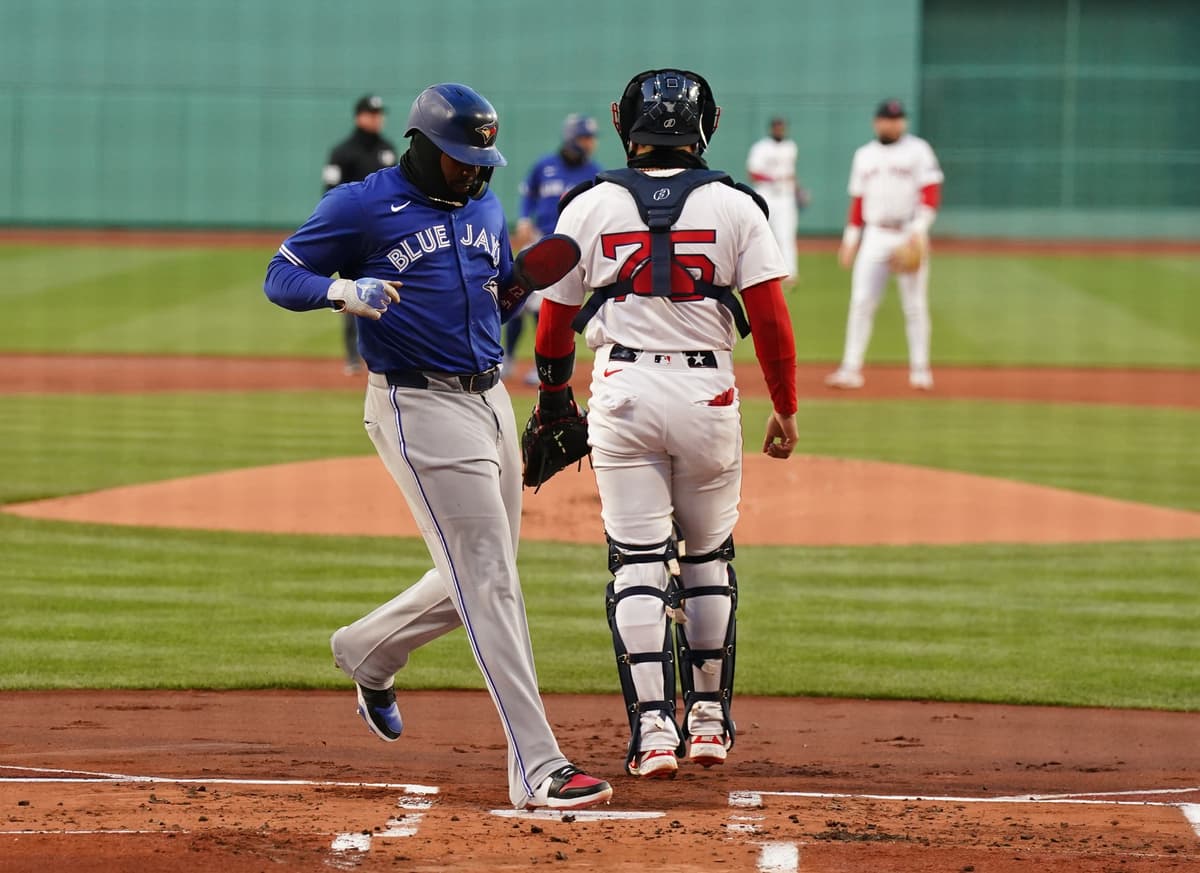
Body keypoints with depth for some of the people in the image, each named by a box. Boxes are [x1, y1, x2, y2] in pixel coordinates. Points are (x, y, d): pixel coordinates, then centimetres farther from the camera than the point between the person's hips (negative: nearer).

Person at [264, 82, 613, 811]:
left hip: (491, 397, 8)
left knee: (478, 579, 15)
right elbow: (281, 277, -4)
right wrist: (343, 291, -24)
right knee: (490, 581, -13)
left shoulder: (487, 207, 14)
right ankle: (539, 769, -16)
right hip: (420, 407, -8)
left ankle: (368, 652, 43)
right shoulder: (362, 206, -6)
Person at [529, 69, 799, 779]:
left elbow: (556, 319, 8)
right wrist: (786, 408, 7)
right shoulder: (735, 208, -2)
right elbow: (770, 318, -4)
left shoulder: (589, 207, 1)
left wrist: (554, 395, 24)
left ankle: (654, 727, -9)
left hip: (622, 393, 0)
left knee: (638, 562, 1)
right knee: (708, 557, 16)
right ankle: (710, 719, 21)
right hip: (708, 393, 0)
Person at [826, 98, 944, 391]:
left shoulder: (917, 150, 1)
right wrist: (850, 239, 11)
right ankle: (851, 369, -5)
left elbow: (931, 194, -6)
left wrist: (918, 230, -17)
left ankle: (920, 370, 9)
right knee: (861, 303, -5)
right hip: (874, 237, 3)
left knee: (914, 305, 0)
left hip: (908, 235, -3)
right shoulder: (864, 155, 14)